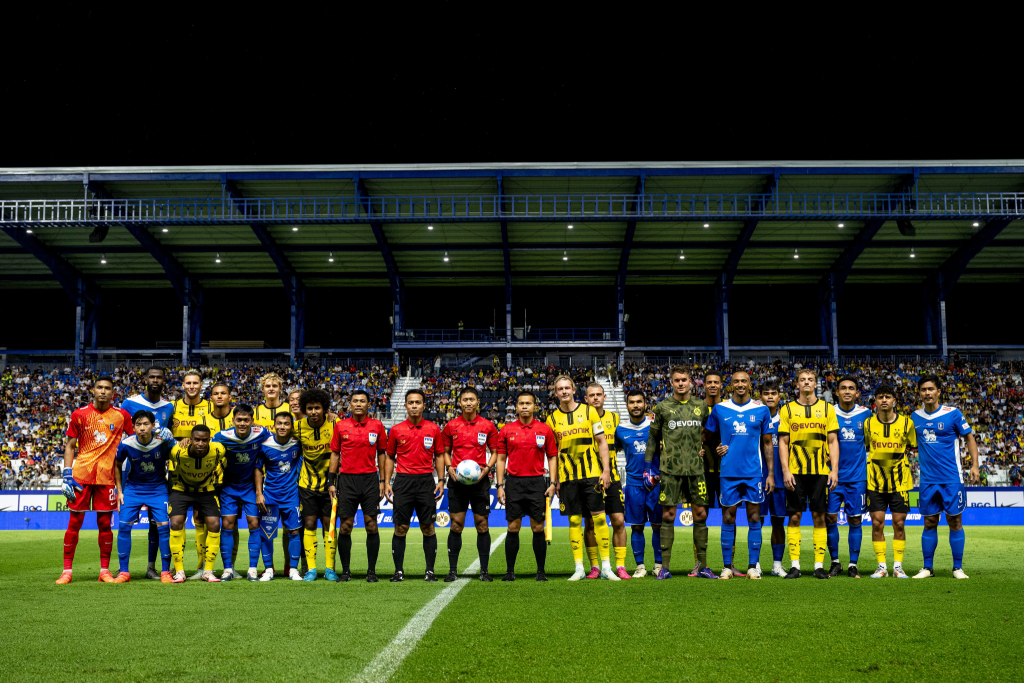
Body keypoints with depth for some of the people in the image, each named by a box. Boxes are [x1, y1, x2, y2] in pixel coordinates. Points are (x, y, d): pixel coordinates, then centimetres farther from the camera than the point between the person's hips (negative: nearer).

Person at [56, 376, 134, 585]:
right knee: (74, 522, 1)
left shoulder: (121, 415, 5)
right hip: (81, 474, 0)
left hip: (107, 476, 0)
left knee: (105, 524, 3)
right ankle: (67, 570, 10)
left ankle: (105, 570, 12)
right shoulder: (80, 414, 4)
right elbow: (69, 446, 7)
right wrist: (67, 475, -1)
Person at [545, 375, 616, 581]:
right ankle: (579, 568, 8)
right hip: (567, 477, 1)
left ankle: (606, 567, 1)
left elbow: (602, 442, 5)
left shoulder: (589, 411, 4)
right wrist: (553, 479, 5)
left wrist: (606, 471, -3)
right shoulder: (552, 418, 8)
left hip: (592, 473, -1)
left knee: (599, 517, -4)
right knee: (574, 520, 2)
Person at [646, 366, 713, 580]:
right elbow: (653, 437, 9)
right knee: (668, 515, -1)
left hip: (696, 468, 2)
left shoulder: (701, 406, 10)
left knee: (700, 514, 2)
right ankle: (665, 567, 3)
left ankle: (702, 566, 10)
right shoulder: (662, 407, 5)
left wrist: (716, 462, 14)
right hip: (670, 468, -2)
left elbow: (711, 435, 18)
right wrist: (648, 464, 3)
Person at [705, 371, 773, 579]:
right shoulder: (719, 409, 4)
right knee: (728, 519, 2)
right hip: (729, 472, 0)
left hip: (754, 472, 0)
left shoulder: (761, 410, 4)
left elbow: (767, 443, 7)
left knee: (754, 518, 2)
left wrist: (770, 473, 3)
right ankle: (727, 566, 10)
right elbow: (708, 437, 15)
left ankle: (753, 566, 8)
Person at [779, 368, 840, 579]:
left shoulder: (827, 409, 8)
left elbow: (833, 441, 6)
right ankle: (794, 565, 4)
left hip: (820, 471, 0)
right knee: (794, 516, 0)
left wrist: (834, 470, -3)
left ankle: (819, 565, 6)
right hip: (795, 472, 0)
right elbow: (783, 442, 4)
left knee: (819, 517, 1)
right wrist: (785, 470, -6)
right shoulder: (787, 409, 6)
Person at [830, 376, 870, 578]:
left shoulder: (865, 414, 3)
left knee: (855, 519, 2)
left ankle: (853, 565, 11)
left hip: (858, 476, 0)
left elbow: (870, 442, 15)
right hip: (834, 476, 0)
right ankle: (835, 562, 13)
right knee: (830, 518, -2)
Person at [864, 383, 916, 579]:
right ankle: (881, 567, 8)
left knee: (899, 524, 1)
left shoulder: (906, 422, -2)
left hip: (900, 480, 0)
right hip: (875, 481, 1)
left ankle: (898, 567, 11)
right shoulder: (868, 423, 0)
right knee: (877, 523, -2)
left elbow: (914, 448, 8)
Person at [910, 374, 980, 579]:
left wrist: (974, 465, -7)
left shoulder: (953, 414, -5)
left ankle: (958, 567, 9)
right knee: (929, 523, 6)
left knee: (955, 521, 0)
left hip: (952, 478, -3)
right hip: (928, 479, 3)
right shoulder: (915, 417, 6)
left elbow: (969, 438, 1)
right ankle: (927, 568, 12)